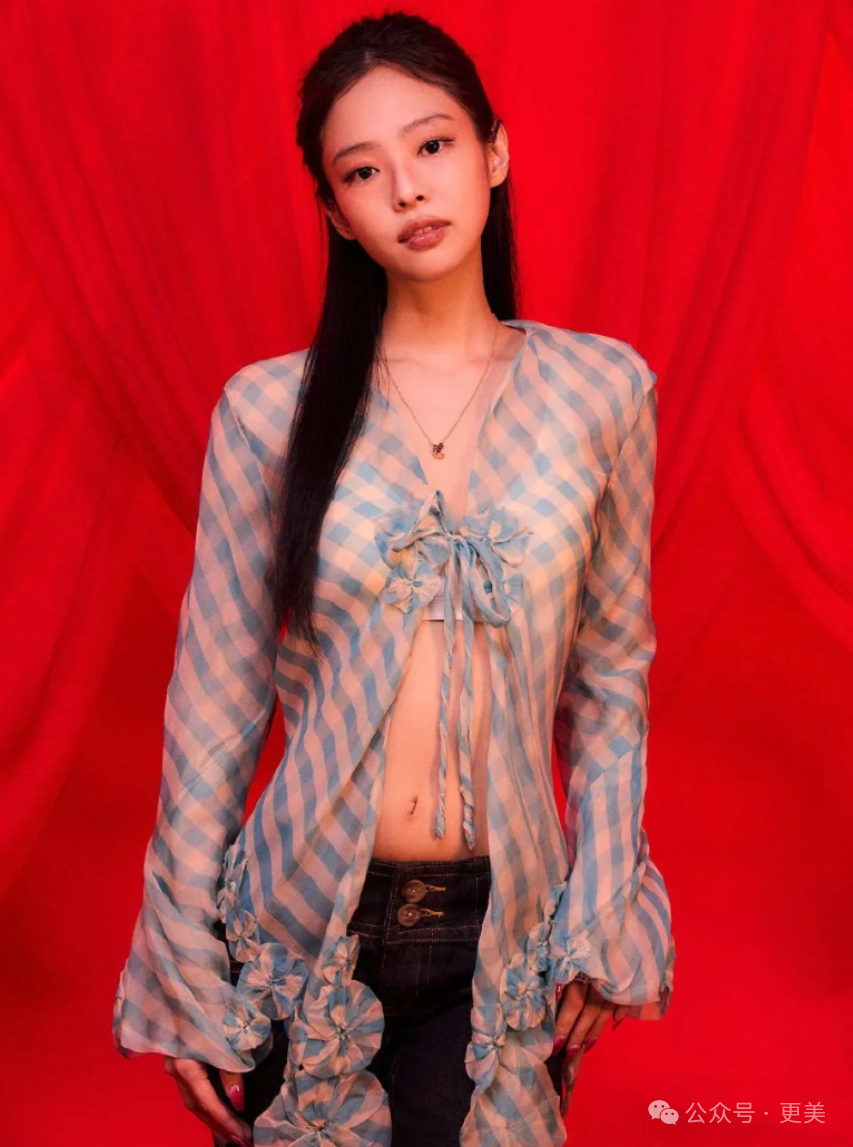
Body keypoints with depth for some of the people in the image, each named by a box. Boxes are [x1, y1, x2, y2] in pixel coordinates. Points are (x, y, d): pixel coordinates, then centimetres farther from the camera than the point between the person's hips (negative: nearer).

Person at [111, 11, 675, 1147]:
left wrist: (601, 926, 2)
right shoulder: (268, 410, -7)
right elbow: (214, 703, -3)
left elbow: (612, 671, 3)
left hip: (504, 932, 1)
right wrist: (187, 978, 0)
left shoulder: (601, 389, -3)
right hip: (303, 919, 0)